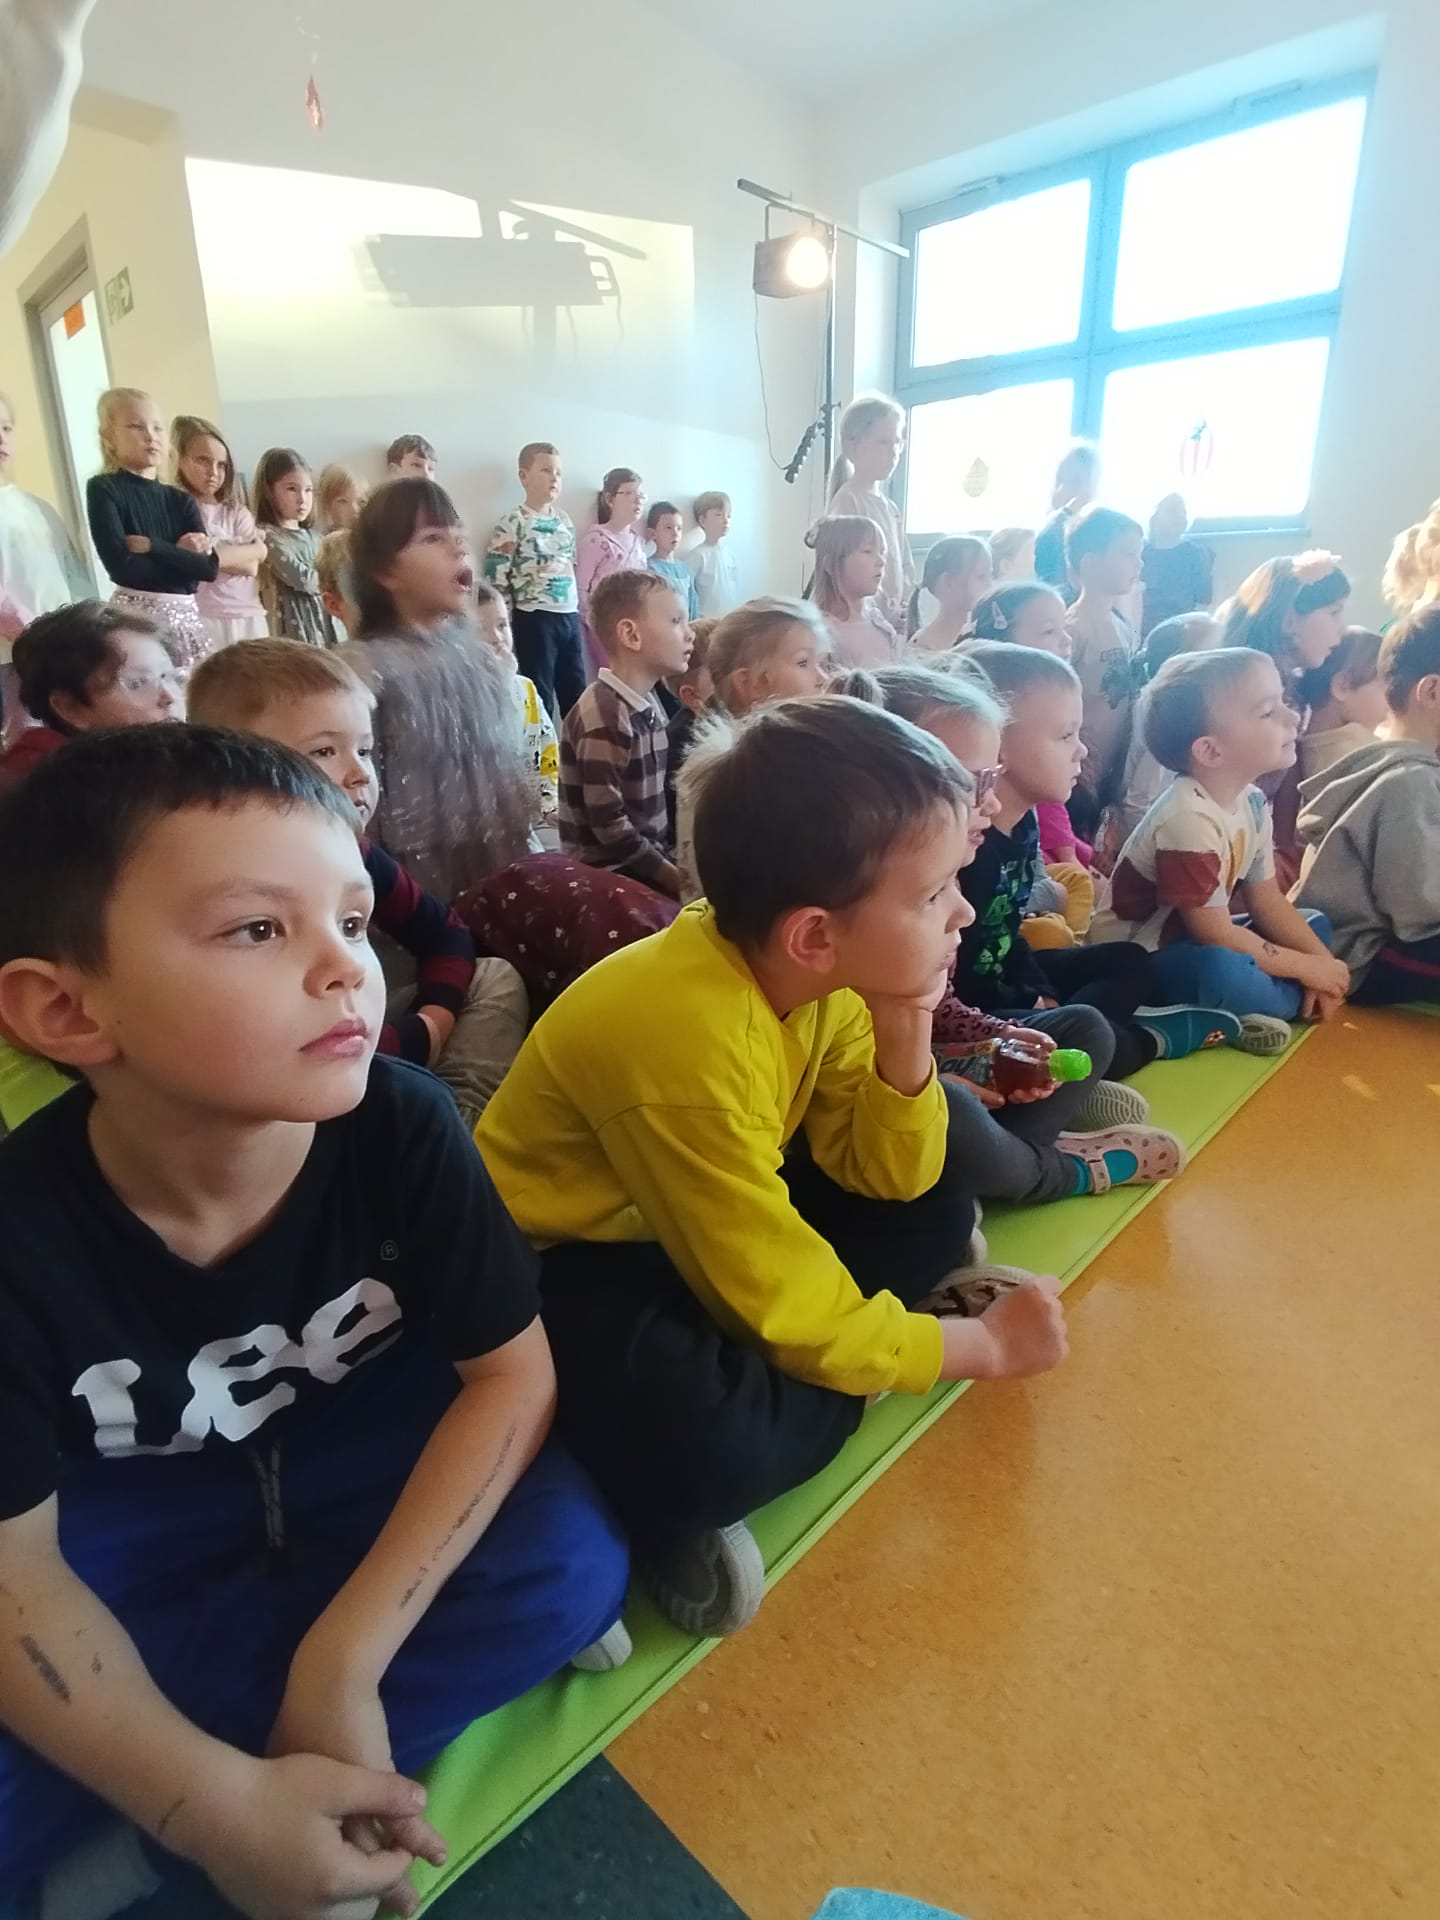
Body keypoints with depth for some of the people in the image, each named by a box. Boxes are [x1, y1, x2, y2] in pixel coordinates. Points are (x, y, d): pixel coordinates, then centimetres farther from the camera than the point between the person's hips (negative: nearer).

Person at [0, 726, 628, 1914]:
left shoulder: (400, 1127, -28)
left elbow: (512, 1373, -19)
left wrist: (343, 1657, -26)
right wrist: (218, 1804, -29)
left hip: (370, 1446, 2)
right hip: (136, 1506, -1)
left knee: (568, 1567, -24)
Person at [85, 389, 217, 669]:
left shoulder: (181, 500, 12)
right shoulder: (103, 489, -1)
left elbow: (210, 566, -2)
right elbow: (122, 565, -14)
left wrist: (151, 546, -9)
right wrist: (180, 555, -7)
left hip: (186, 613, 5)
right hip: (135, 615, -5)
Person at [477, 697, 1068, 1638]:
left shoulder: (821, 973, -12)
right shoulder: (689, 1040, -35)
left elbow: (888, 1178, -4)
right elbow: (792, 1312, -25)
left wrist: (904, 1042, -23)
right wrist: (983, 1345, -11)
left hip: (701, 1219, 8)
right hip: (570, 1262, -7)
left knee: (940, 1202, 2)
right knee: (715, 1444, -35)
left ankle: (734, 1360, -2)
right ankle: (670, 1498, -1)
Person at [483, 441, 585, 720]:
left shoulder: (564, 519, 13)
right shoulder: (513, 523, -7)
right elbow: (495, 574, -10)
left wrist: (577, 608, 16)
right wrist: (506, 623, -10)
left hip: (570, 615, 6)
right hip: (535, 618, -6)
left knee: (577, 693, 10)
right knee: (540, 697, 0)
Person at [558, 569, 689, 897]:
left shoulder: (648, 703, 9)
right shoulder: (605, 716, -19)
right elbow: (609, 826, -22)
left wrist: (668, 858, 2)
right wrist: (674, 877, -17)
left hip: (647, 860, 8)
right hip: (609, 873, -8)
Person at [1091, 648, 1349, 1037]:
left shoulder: (1251, 801, 1)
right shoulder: (1188, 820, -27)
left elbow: (1268, 901, 8)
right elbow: (1217, 935, -24)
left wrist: (1323, 961, -5)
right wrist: (1306, 968, -12)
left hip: (1192, 941, 10)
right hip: (1134, 962, -10)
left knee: (1316, 926, 11)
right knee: (1221, 969, -38)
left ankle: (1248, 1005, -10)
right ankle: (1303, 1001, -7)